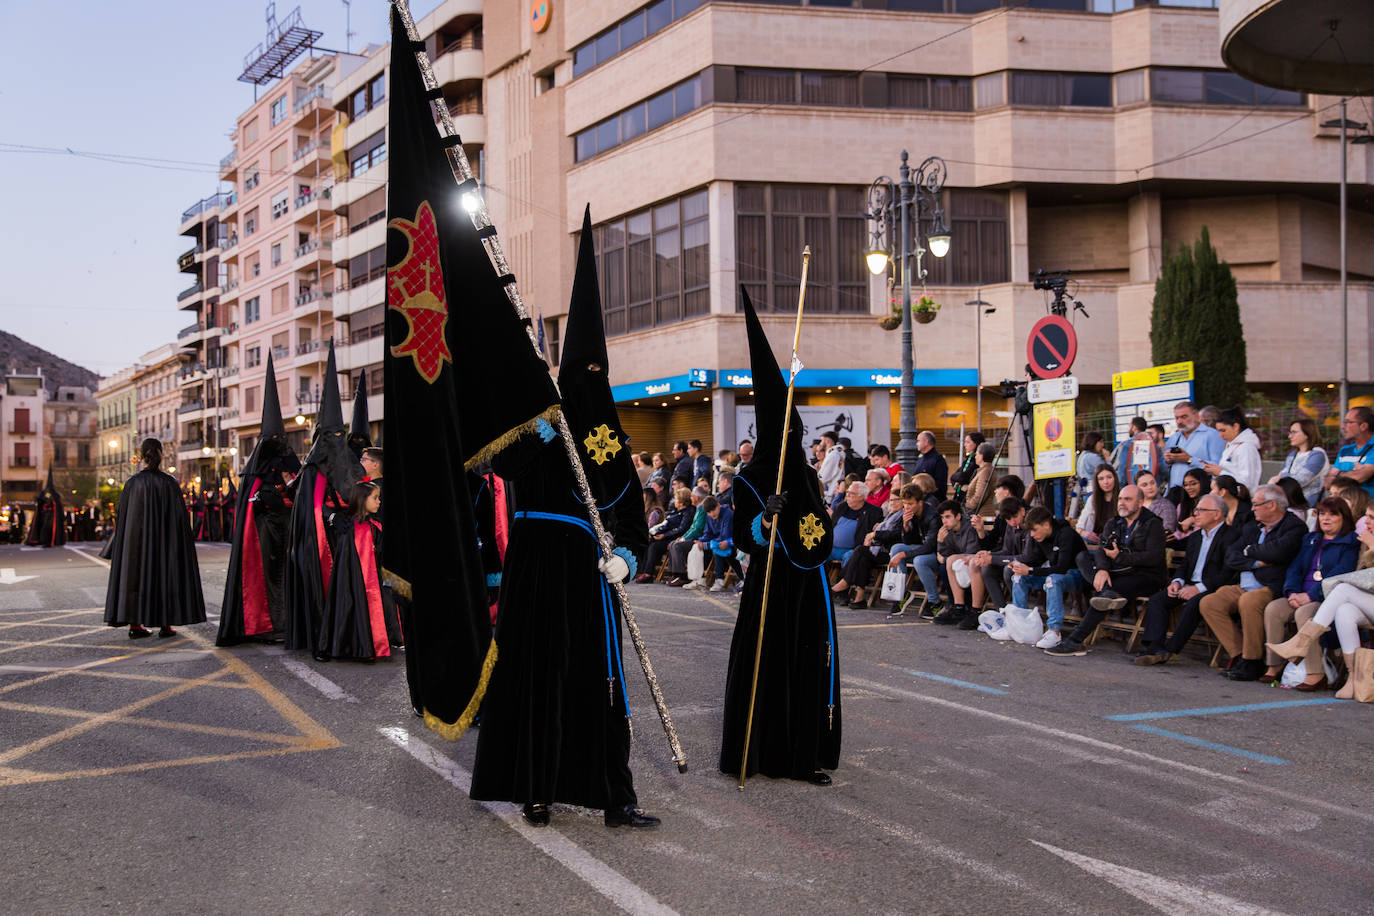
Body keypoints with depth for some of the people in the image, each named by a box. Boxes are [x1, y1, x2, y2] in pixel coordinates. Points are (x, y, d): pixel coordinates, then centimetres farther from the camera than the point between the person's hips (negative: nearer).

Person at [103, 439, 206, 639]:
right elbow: (180, 517, -3)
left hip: (137, 539, 1)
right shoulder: (170, 483, -5)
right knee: (165, 574, 6)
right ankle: (165, 624, 3)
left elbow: (123, 518, 0)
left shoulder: (132, 483, -4)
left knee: (135, 574, 9)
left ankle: (134, 624, 6)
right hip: (164, 540, -1)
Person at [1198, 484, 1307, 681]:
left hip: (1271, 589, -7)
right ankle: (1239, 655, -11)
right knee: (1208, 603, -14)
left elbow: (1278, 552, -21)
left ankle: (1252, 662, -22)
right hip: (1243, 588, 7)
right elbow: (1230, 558, 11)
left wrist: (1250, 550, -2)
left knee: (1248, 601, -37)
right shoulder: (1251, 527, 20)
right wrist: (1256, 562, -8)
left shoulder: (1294, 527, -1)